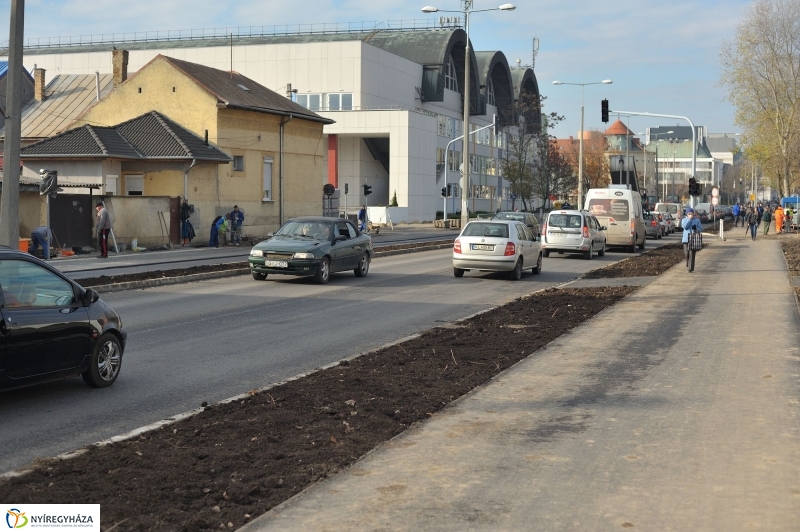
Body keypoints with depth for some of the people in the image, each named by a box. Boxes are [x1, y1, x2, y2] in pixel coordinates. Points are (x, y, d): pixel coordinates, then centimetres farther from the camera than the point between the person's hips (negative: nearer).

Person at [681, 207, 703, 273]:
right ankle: (688, 262, 31)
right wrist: (689, 219, -11)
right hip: (686, 239, 1)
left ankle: (691, 268, -3)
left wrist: (696, 228, -16)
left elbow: (701, 229, 5)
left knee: (692, 254, -7)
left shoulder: (697, 220, 6)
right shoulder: (684, 220, 8)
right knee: (686, 254, -3)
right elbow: (685, 226, -11)